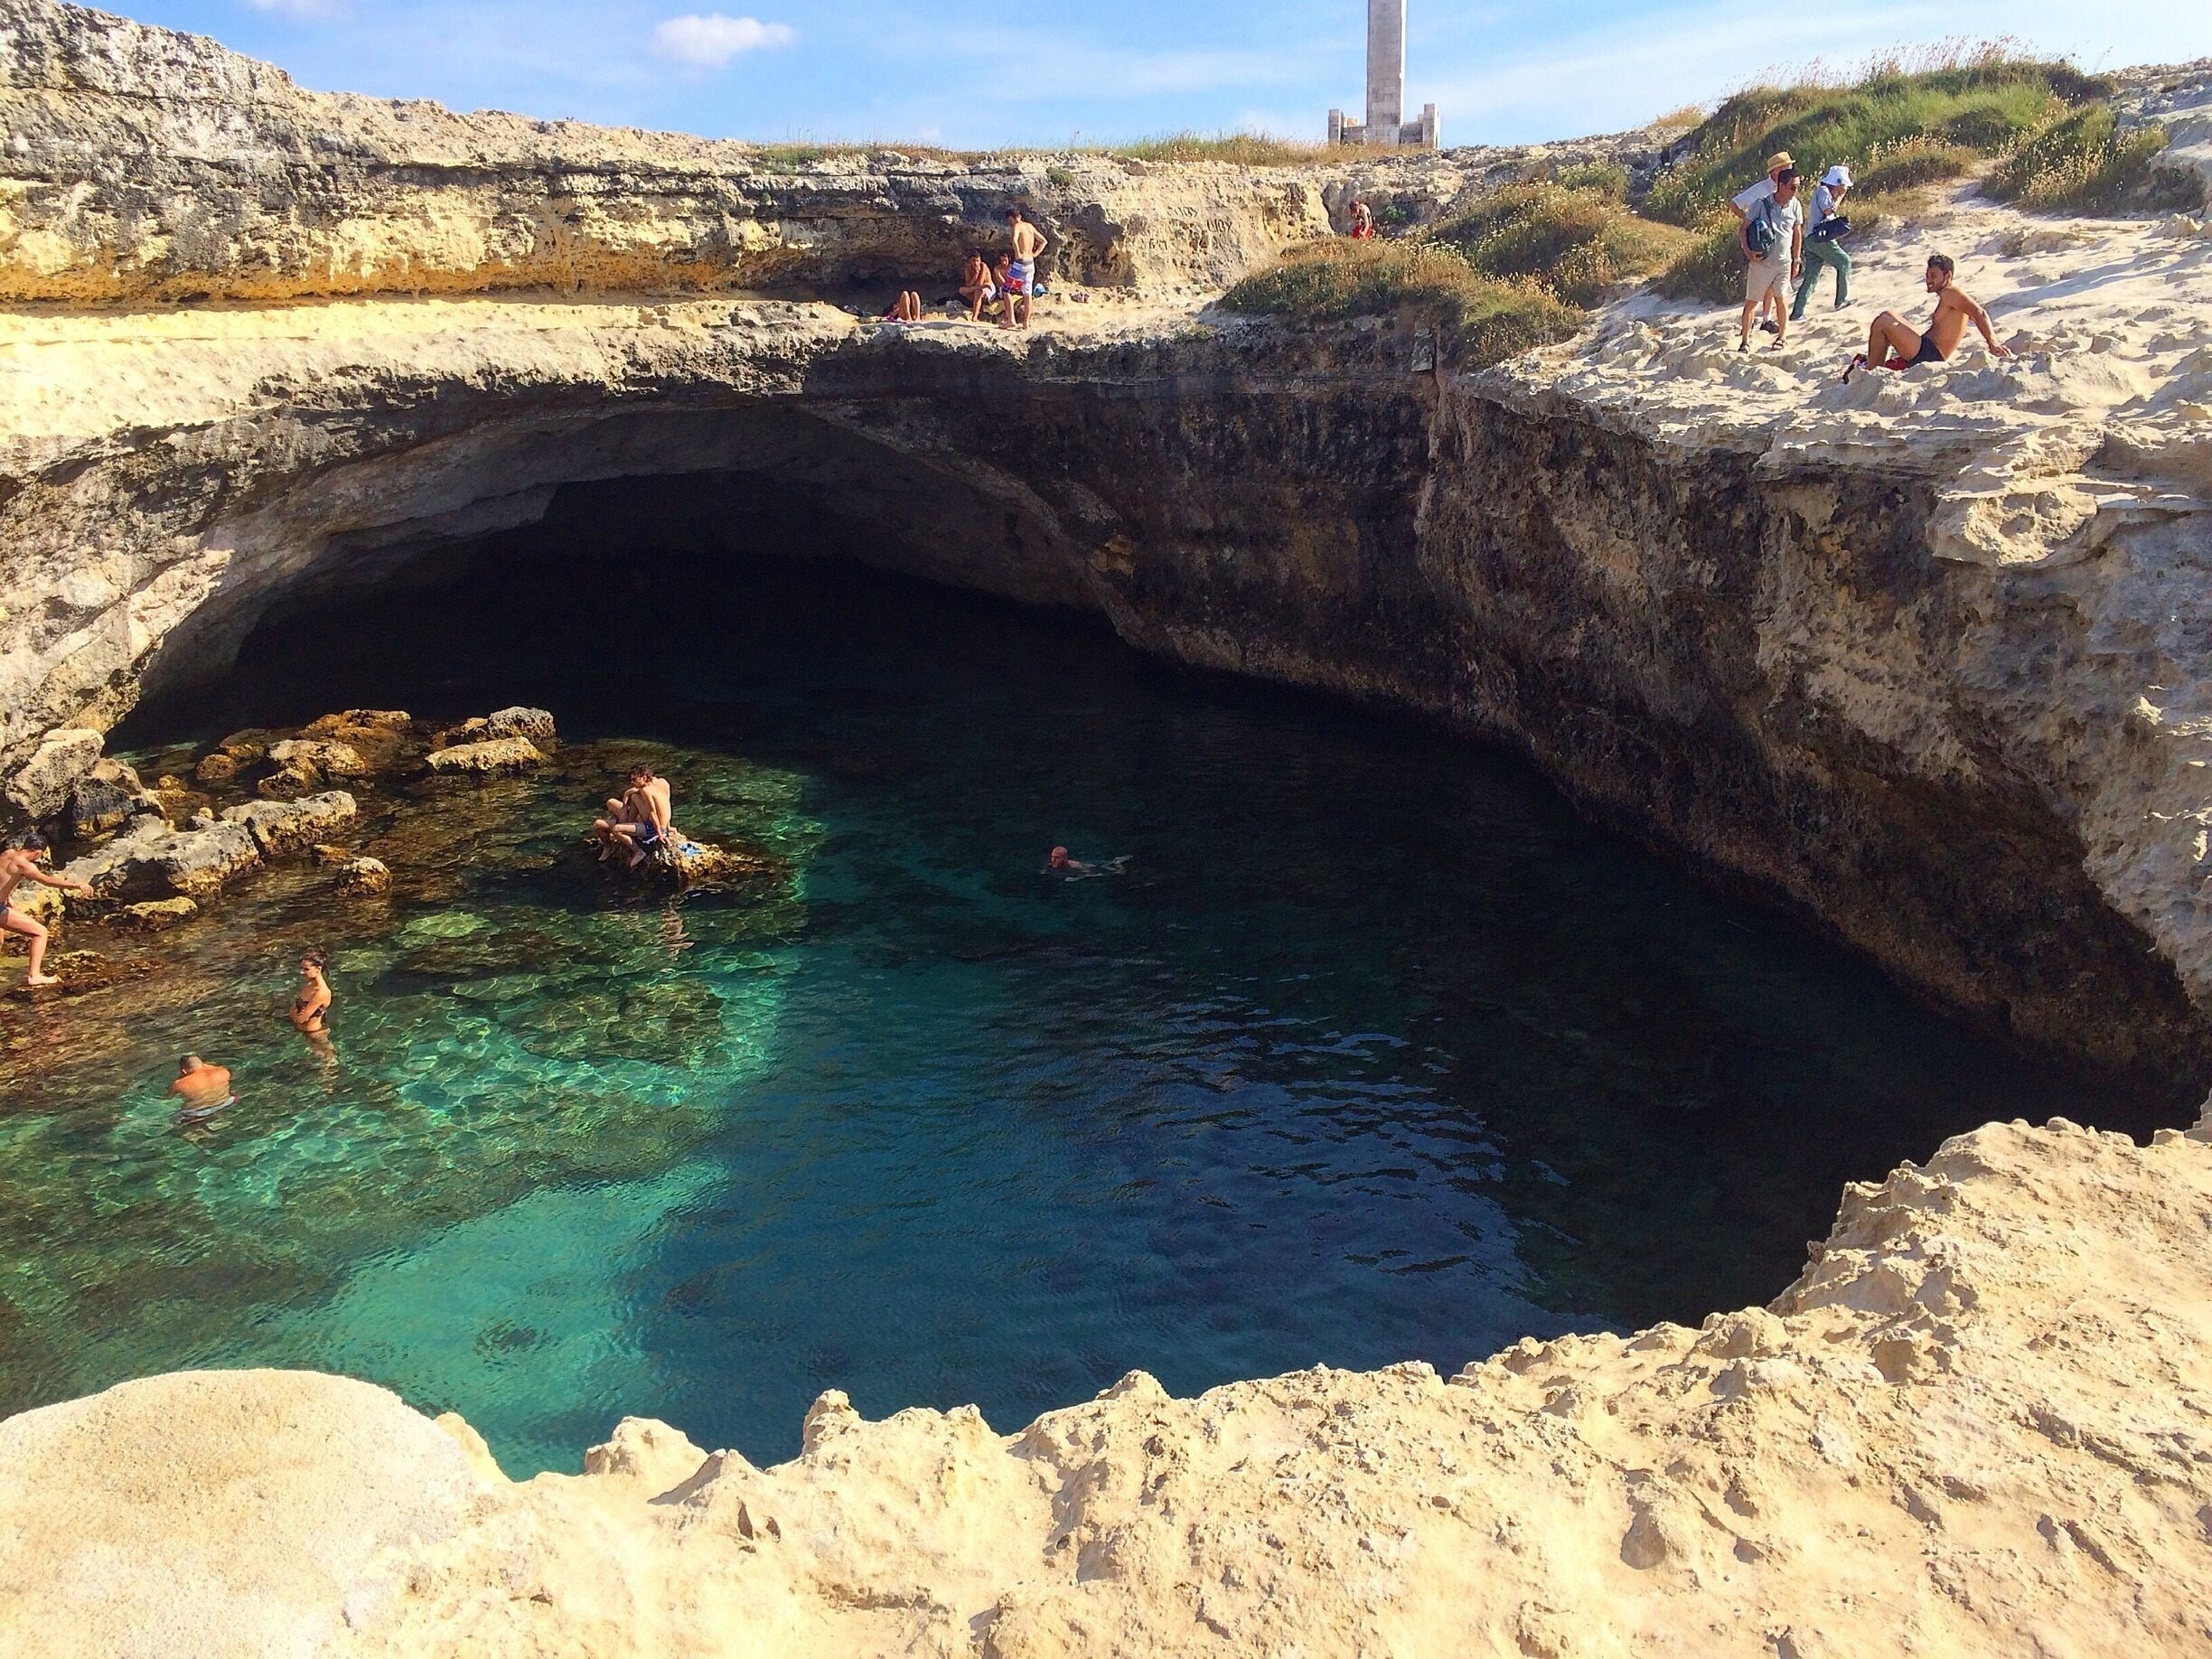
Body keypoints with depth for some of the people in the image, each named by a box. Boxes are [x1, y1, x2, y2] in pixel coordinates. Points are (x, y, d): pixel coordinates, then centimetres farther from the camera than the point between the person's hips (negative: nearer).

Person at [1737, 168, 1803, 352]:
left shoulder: (1795, 206, 0)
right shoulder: (1762, 204, -11)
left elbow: (1797, 233, 11)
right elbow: (1743, 228, -5)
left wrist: (1796, 261, 11)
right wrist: (1747, 251, -19)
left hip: (1784, 262, 2)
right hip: (1761, 262, -2)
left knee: (1780, 299, 8)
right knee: (1751, 301, 1)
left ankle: (1782, 335, 22)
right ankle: (1745, 340, 10)